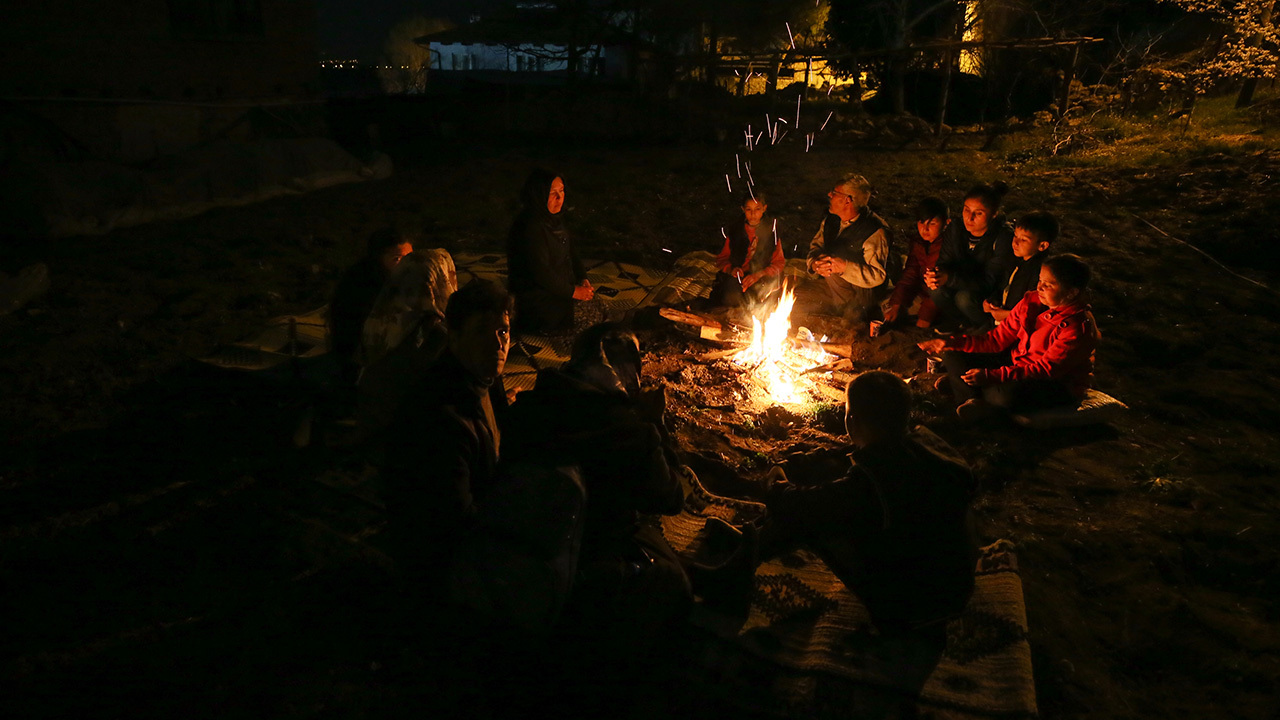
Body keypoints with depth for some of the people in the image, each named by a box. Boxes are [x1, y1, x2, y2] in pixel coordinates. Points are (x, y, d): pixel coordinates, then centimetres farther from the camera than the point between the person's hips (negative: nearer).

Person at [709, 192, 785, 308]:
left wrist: (759, 275, -16)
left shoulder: (771, 232, 2)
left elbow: (779, 263, 1)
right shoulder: (735, 230, 6)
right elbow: (722, 259, 11)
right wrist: (730, 269, -13)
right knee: (731, 296, -29)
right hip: (735, 277, 1)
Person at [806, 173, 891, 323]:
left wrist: (845, 267, -35)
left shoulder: (876, 231, -20)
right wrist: (815, 263, -18)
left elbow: (877, 276, -23)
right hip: (831, 284, 6)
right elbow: (815, 245, 6)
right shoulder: (832, 219, 1)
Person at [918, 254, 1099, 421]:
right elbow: (999, 337, 1)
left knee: (1007, 393, -40)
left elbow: (1046, 370, -27)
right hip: (1016, 362, 7)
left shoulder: (1080, 328, -24)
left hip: (1060, 385, -7)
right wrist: (952, 343, -10)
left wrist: (991, 376, -35)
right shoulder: (1031, 301, -3)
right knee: (953, 355, -3)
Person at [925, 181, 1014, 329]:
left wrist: (950, 278, -43)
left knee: (964, 297, -33)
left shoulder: (1004, 238, -25)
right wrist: (934, 275, -35)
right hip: (965, 284, 5)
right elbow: (943, 262, -8)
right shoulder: (957, 228, -9)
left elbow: (988, 282, -29)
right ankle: (966, 326, 2)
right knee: (936, 289, -23)